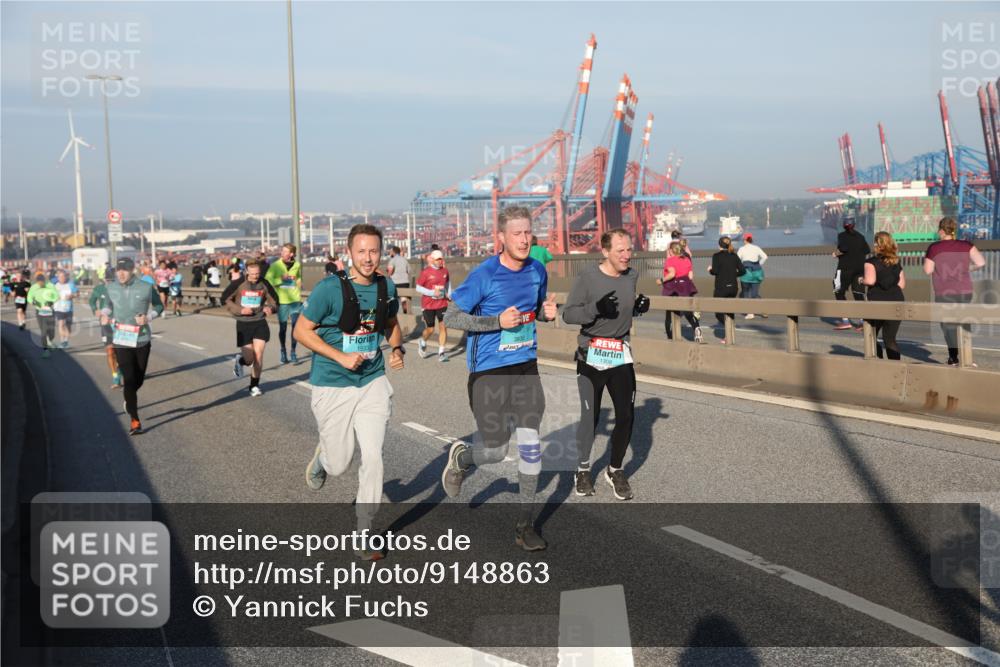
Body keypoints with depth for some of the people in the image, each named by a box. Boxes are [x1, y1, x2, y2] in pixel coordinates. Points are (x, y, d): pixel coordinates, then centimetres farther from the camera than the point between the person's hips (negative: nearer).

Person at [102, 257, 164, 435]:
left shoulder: (146, 288, -8)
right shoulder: (112, 288, -1)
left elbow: (159, 305, 4)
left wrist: (148, 317, -15)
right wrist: (105, 314, -4)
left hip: (142, 339, 0)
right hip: (121, 340, 0)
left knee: (139, 379, 12)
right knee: (129, 379, -9)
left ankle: (129, 399, 46)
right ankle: (134, 420, -4)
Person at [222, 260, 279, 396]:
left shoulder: (264, 284, -2)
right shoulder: (238, 284, -9)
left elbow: (274, 300, 10)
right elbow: (225, 300, -4)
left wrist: (270, 308, -12)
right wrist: (240, 310, -16)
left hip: (260, 323, 2)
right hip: (243, 324, -2)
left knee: (258, 354, -5)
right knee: (249, 359, -4)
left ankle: (254, 385, 13)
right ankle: (239, 360, 35)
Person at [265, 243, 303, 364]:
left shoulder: (297, 265, 3)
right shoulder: (276, 265, -5)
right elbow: (267, 281, -9)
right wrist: (280, 279, -19)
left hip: (295, 300, 2)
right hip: (281, 300, -2)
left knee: (295, 326, -2)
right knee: (282, 327, 5)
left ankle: (293, 352, 9)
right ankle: (283, 351, 24)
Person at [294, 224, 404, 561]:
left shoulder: (387, 288, 0)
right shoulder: (330, 289, -15)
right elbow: (301, 330, -9)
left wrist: (397, 348, -1)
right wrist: (341, 357, -18)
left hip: (373, 384, 3)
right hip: (333, 387, -3)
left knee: (372, 458, -6)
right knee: (339, 464, 5)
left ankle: (364, 535, 9)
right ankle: (322, 457, 44)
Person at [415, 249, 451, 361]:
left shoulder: (445, 271, 4)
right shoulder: (425, 272, -10)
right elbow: (418, 287, -8)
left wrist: (449, 294, 11)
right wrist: (432, 292, -18)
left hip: (442, 304, 3)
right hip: (428, 305, -3)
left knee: (443, 326, -7)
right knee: (430, 329, 4)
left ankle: (441, 352, 0)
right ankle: (422, 342, 38)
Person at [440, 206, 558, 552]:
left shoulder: (537, 270, 4)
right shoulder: (484, 275, -14)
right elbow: (450, 317, -13)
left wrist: (546, 312, -3)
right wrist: (497, 321, -22)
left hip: (526, 367, 5)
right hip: (489, 371, -4)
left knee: (530, 445, -2)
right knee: (496, 453, 2)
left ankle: (524, 526, 11)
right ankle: (460, 458, 38)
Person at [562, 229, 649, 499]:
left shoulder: (632, 275, -1)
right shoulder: (587, 277, -17)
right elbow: (568, 314, -15)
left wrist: (639, 307, -7)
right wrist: (596, 308, -31)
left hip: (621, 355, 4)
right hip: (591, 356, -4)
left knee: (626, 416, 2)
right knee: (590, 416, 6)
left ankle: (615, 470, 22)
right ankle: (583, 469, 26)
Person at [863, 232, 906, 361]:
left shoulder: (871, 262, -7)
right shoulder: (897, 263, 9)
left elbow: (870, 280, -20)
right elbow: (902, 284, 8)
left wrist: (862, 280, 1)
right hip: (896, 302, 4)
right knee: (890, 339, 9)